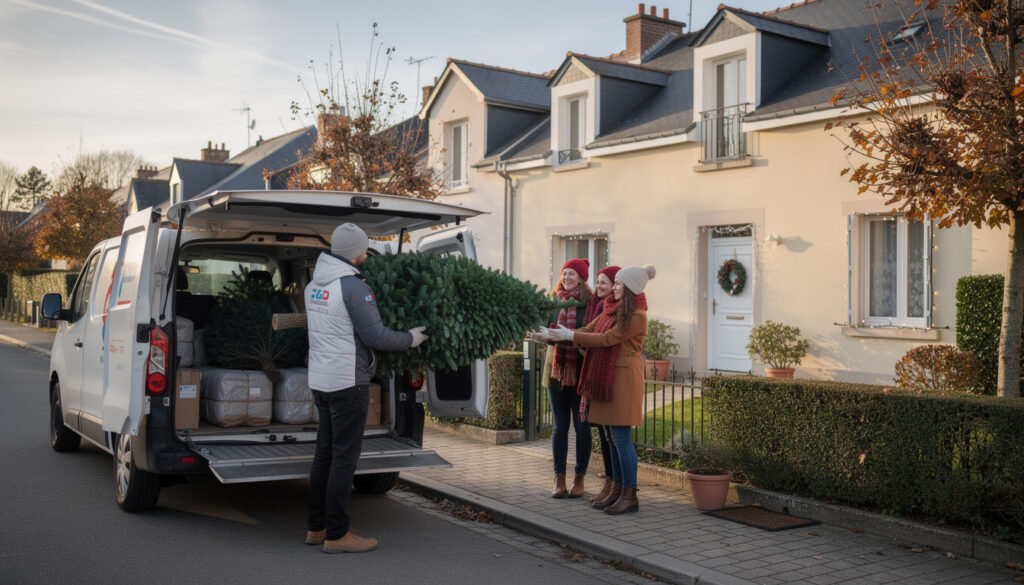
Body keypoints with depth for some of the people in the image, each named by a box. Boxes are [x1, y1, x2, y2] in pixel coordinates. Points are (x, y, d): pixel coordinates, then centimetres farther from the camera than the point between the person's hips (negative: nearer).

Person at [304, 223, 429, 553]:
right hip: (347, 382, -9)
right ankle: (336, 535, 3)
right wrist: (411, 339, -2)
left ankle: (316, 527, 22)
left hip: (321, 380, 9)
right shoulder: (353, 286, -16)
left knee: (325, 452, 15)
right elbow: (375, 336, -17)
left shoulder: (313, 284, 11)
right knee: (344, 457, -3)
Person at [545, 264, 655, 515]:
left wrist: (569, 335, -14)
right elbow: (588, 330, 12)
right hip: (606, 376, 9)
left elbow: (607, 339, -17)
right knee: (612, 437, 11)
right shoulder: (612, 308, 15)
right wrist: (557, 334, 1)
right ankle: (617, 490, 18)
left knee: (620, 437, -7)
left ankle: (630, 496, 1)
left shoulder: (637, 316, -13)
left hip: (623, 376, -9)